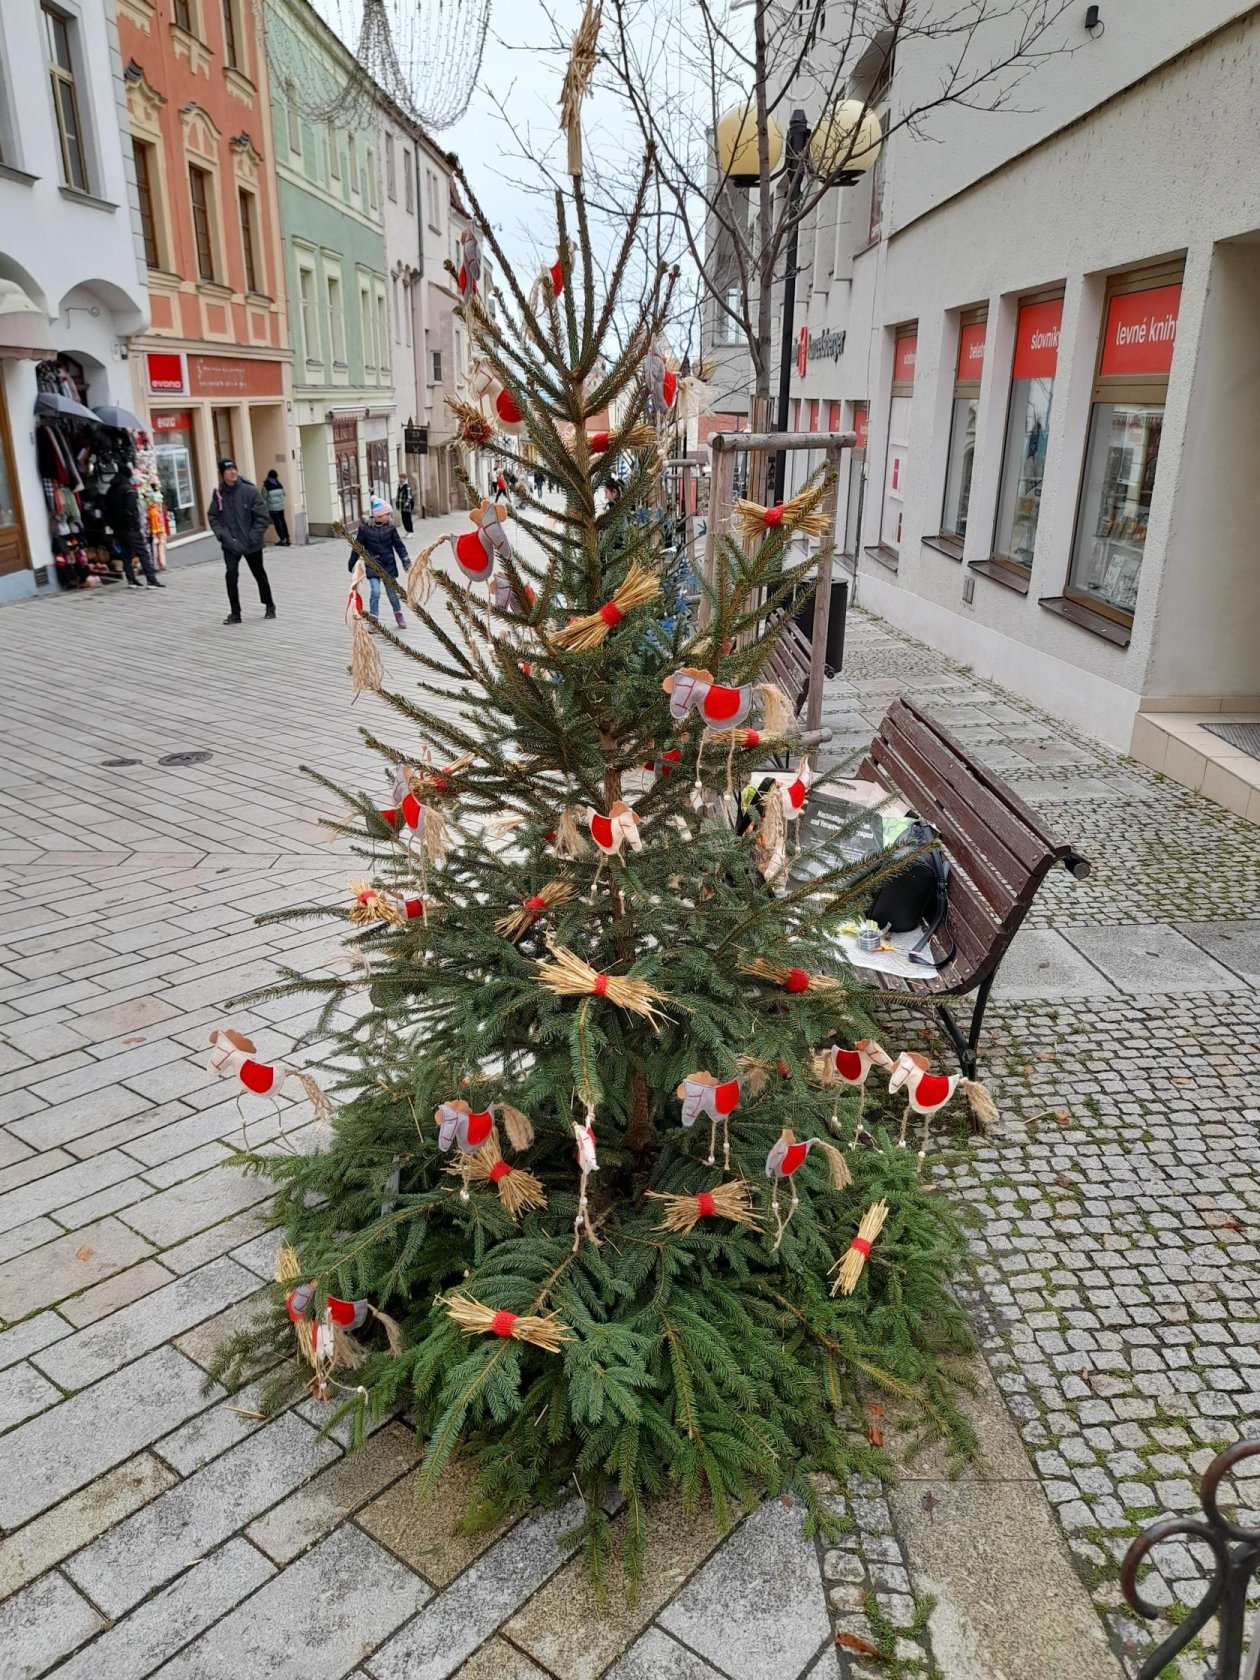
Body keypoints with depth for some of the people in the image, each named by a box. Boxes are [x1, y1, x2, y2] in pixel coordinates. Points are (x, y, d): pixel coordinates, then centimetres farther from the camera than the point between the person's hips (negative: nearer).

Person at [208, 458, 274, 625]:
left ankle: (269, 606, 38)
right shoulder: (218, 493, -4)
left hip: (252, 545, -1)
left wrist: (251, 538, -16)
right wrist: (222, 534, -9)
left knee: (259, 574, 16)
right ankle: (235, 613, -6)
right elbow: (212, 516, 6)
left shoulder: (250, 490, -13)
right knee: (231, 574, -15)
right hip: (230, 545, 1)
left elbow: (263, 517, -12)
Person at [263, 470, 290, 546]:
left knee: (277, 523, 0)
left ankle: (283, 540, -3)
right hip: (281, 506, 4)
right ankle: (287, 538, 17)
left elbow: (264, 497, -9)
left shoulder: (266, 486, -11)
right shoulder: (279, 484, 0)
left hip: (272, 507, -4)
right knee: (282, 521, 14)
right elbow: (283, 493, 9)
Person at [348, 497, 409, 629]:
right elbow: (357, 547, 0)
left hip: (389, 565, 2)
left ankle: (399, 615, 34)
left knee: (392, 592, 12)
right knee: (375, 592, -14)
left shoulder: (390, 528, -3)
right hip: (373, 565, -2)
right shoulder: (365, 528, -8)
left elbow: (399, 545, 2)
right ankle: (373, 620, -2)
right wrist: (351, 564, 6)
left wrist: (407, 561, -5)